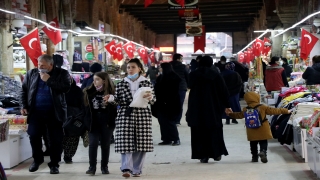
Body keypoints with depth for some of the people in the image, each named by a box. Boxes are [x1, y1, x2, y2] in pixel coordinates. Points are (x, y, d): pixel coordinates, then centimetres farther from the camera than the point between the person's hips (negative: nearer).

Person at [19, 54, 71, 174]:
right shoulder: (31, 73, 9)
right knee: (33, 136, 4)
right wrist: (23, 106, 4)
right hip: (35, 111, 3)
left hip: (54, 112, -3)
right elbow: (24, 90, 14)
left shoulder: (62, 73, -2)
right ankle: (37, 159, 26)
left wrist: (49, 80, -17)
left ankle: (54, 164, 14)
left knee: (55, 139, 2)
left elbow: (66, 88, -16)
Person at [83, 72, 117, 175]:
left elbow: (115, 108, -2)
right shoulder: (89, 92, 4)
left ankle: (104, 167, 19)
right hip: (93, 123, 1)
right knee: (93, 144, -4)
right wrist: (85, 122, 0)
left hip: (107, 123, -1)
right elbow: (85, 108, 5)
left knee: (105, 144, 8)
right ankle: (92, 167, 1)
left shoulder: (111, 92, -4)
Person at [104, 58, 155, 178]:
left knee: (141, 143, 1)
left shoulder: (147, 83, 9)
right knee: (125, 142, -11)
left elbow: (153, 101, 9)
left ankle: (137, 169, 12)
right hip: (125, 115, 0)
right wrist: (111, 98, -8)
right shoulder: (121, 84, 10)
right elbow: (118, 100, 11)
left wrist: (150, 97, -12)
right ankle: (126, 168, -10)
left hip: (142, 115, 0)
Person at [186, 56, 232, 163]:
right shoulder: (216, 75, -4)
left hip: (196, 109, 0)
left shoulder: (193, 75, -1)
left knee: (199, 131, 5)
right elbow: (224, 91, -3)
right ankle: (217, 153, 14)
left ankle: (203, 155, 2)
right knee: (214, 130, 13)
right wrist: (227, 106, 5)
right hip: (213, 108, 0)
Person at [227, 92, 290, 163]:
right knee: (263, 142, 5)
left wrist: (230, 114, 33)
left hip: (252, 133, 2)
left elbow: (239, 115, 14)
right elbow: (274, 111, -4)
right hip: (263, 132, -2)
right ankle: (263, 151, -20)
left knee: (253, 144, 16)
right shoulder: (263, 107, -7)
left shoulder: (245, 110, 0)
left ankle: (255, 156, 20)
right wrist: (285, 111, 4)